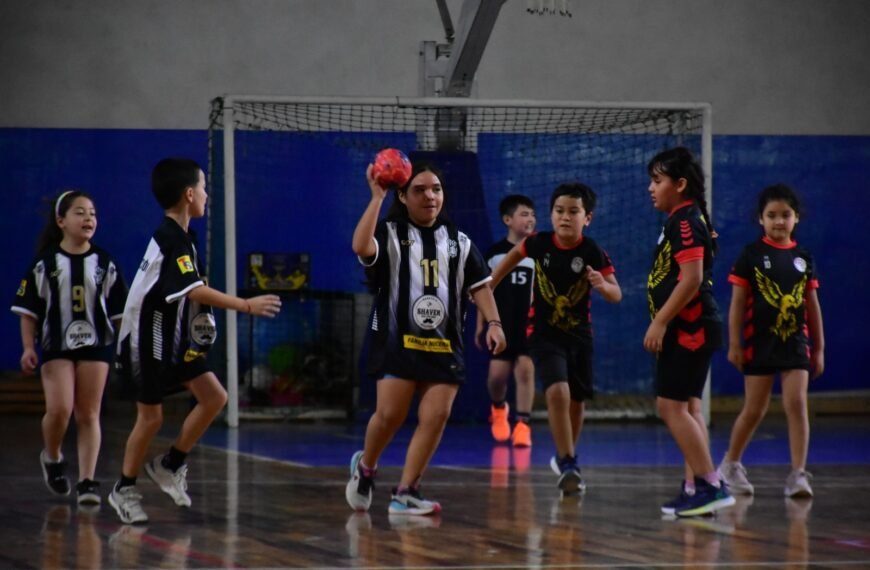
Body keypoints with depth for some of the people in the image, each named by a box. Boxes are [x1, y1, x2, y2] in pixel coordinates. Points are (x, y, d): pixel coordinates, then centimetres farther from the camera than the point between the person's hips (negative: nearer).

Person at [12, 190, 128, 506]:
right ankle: (52, 458, 16)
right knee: (59, 409, -13)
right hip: (56, 346, -1)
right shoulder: (45, 264, -1)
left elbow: (120, 310, 8)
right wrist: (28, 348, -4)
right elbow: (29, 309, 2)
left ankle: (87, 481, 2)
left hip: (95, 345, 1)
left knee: (89, 415, 0)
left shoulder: (104, 263, 3)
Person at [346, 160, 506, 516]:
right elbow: (360, 246, -22)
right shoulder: (389, 234, -1)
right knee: (390, 413, -11)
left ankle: (405, 493, -1)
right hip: (397, 341, -4)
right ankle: (365, 467, 19)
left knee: (436, 415, -7)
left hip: (444, 344, 4)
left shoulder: (458, 242, 13)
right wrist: (376, 198, -20)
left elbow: (479, 285, 13)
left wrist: (493, 322, -2)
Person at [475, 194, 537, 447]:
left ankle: (522, 424, -4)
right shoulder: (494, 253, 3)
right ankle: (498, 407, 31)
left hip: (530, 322, 0)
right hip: (501, 323, 0)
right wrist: (480, 325, 5)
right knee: (498, 372, 0)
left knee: (526, 369, -9)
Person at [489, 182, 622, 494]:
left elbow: (616, 295, -19)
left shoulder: (593, 253, -16)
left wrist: (602, 285, -41)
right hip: (544, 335, -1)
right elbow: (515, 255, 11)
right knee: (557, 392, -22)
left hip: (579, 335, 2)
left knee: (577, 401, 14)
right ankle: (568, 464, -16)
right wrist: (488, 287, 17)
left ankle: (565, 458, 38)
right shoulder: (539, 243, -12)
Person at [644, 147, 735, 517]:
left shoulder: (685, 222, -14)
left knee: (671, 405, -10)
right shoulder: (683, 221, 17)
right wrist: (663, 323, 21)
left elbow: (691, 278, -23)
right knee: (687, 407, 10)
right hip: (689, 329, 11)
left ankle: (710, 485, -11)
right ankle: (695, 487, 12)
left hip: (689, 329, -11)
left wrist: (660, 322, -21)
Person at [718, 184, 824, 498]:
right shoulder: (751, 255, -3)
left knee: (796, 404, -10)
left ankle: (798, 474, -9)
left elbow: (812, 304, 11)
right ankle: (730, 464, 26)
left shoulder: (803, 258, 6)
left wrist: (819, 348, 11)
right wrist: (734, 344, -7)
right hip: (760, 342, -2)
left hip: (795, 342, 2)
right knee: (754, 409, 5)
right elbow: (738, 301, -2)